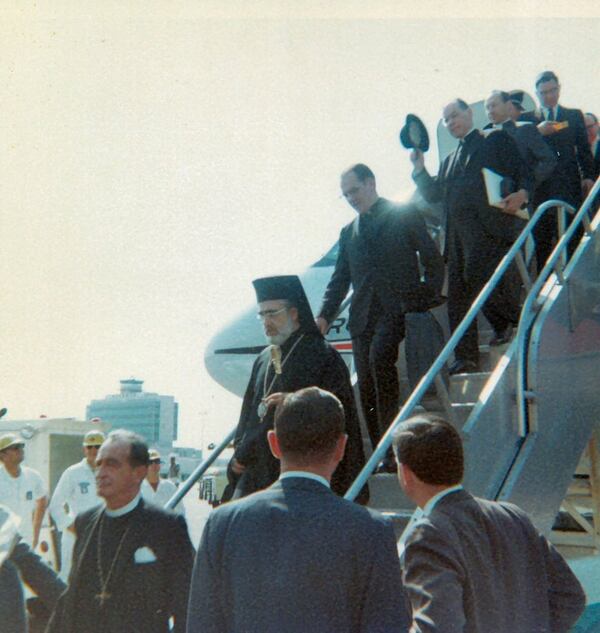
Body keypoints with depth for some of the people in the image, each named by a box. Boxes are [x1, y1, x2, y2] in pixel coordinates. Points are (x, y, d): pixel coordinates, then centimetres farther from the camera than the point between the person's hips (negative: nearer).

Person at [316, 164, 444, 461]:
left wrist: (427, 300, -7)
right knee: (366, 389, -1)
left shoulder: (405, 215, 7)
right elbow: (339, 280, 18)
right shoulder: (349, 232, 22)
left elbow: (433, 261, 5)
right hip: (363, 318, 6)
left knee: (380, 356, -29)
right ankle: (381, 454, 5)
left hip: (397, 309, -5)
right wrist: (325, 315, 4)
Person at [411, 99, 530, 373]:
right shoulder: (449, 160, 29)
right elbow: (433, 194, 25)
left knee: (478, 274, -21)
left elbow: (521, 170, 1)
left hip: (490, 225, -7)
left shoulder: (497, 139, 10)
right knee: (458, 296, 1)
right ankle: (466, 358, 4)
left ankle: (509, 321, 4)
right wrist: (419, 169, 12)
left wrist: (521, 194, -18)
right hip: (458, 234, 7)